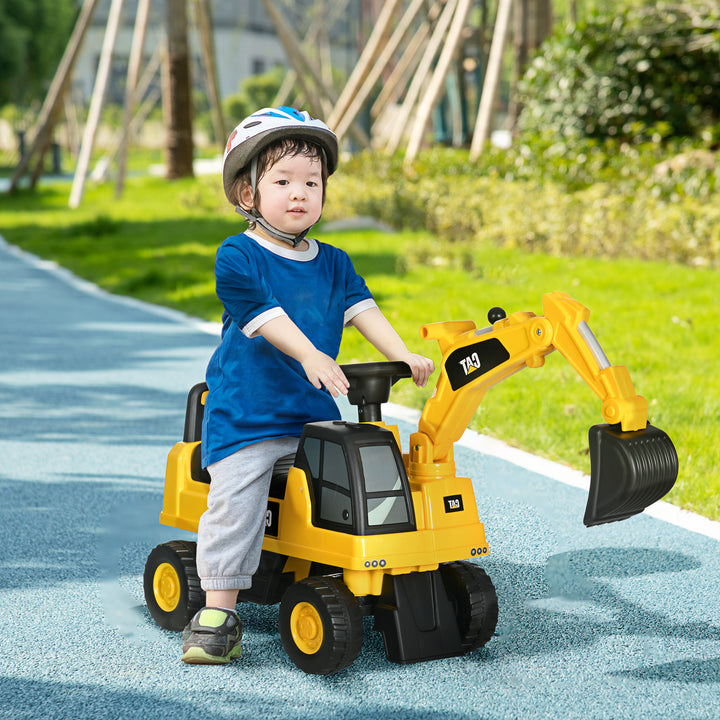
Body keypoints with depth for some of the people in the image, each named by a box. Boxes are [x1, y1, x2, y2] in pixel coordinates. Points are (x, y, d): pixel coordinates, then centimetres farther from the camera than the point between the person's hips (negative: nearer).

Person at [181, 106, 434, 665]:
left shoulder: (333, 264, 13)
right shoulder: (237, 258, -6)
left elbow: (362, 310, 3)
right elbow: (264, 315, -19)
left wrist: (402, 355, -14)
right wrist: (310, 356, -34)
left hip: (316, 414, 5)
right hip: (245, 415, -5)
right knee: (234, 502, -14)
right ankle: (218, 613, -7)